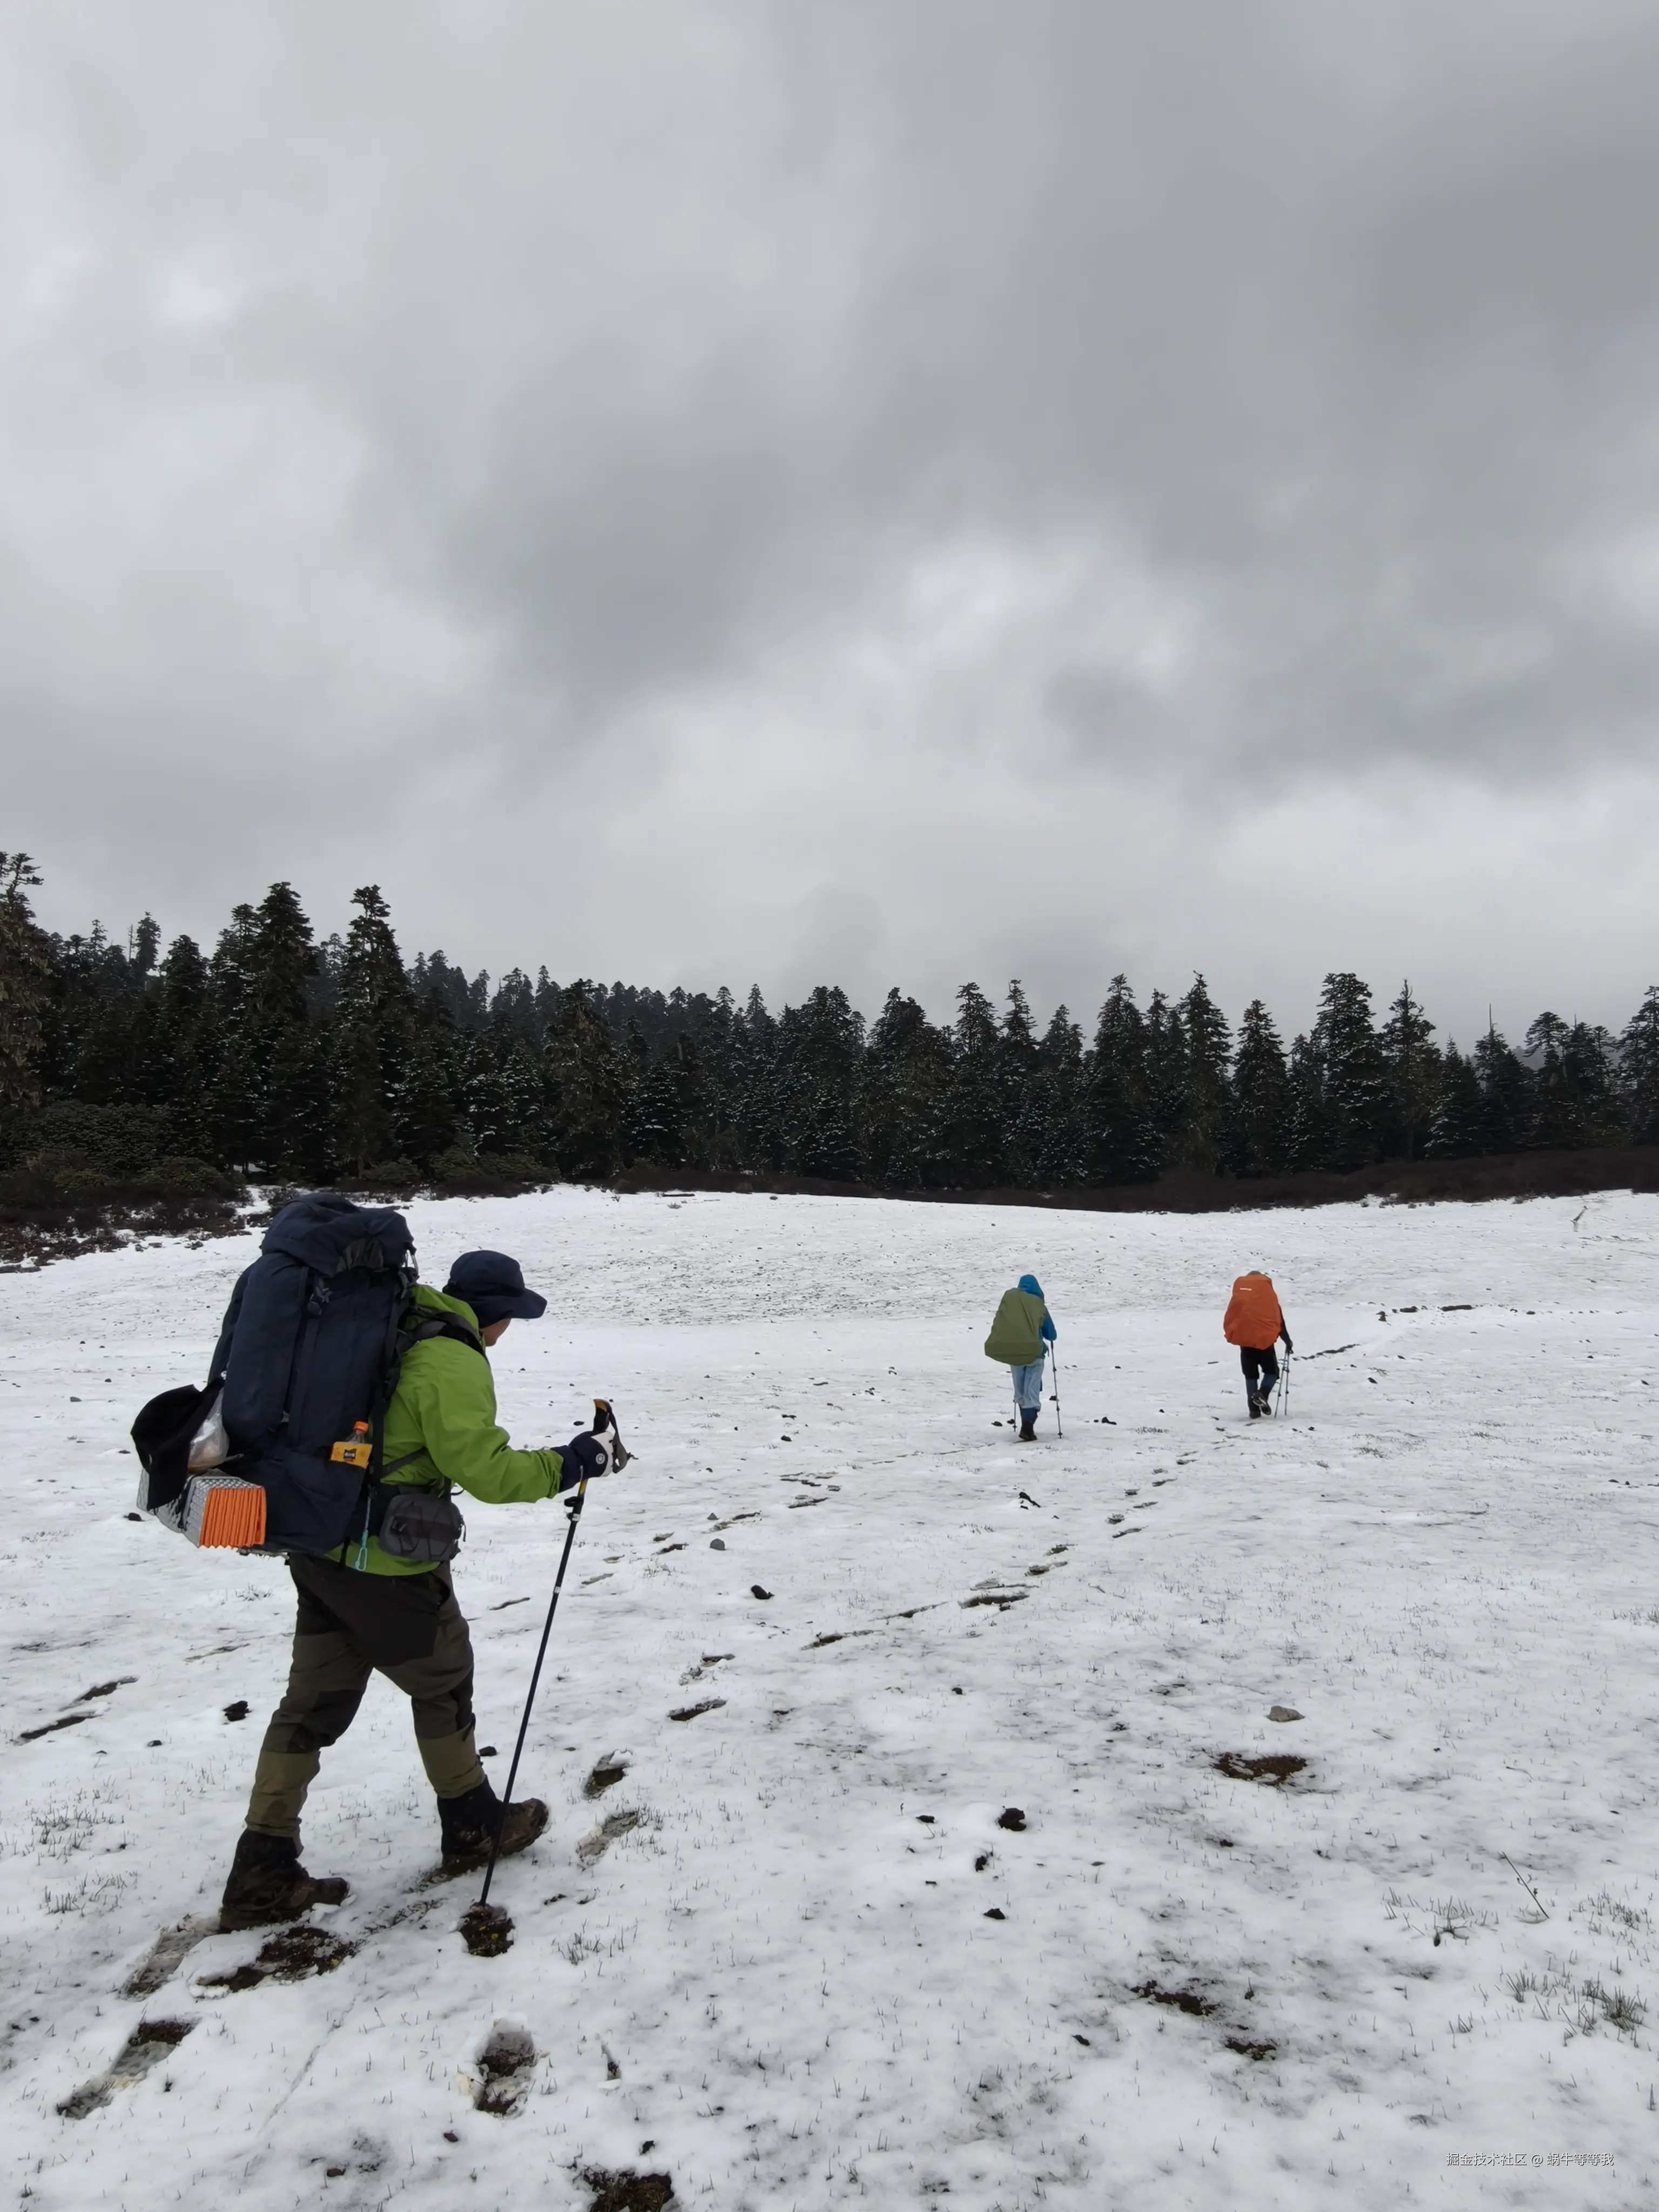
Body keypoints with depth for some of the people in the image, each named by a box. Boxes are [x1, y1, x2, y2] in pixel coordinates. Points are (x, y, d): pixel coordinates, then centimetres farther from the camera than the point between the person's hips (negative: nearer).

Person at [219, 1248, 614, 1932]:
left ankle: (263, 1874, 21)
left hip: (317, 1545, 8)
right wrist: (567, 1464, -12)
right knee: (442, 1682, 13)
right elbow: (487, 1471, -22)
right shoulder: (452, 1363, -20)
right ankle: (473, 1826, 30)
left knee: (315, 1700, 15)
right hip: (386, 1561, -8)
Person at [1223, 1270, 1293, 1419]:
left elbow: (1231, 1315, 7)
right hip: (1264, 1339, -2)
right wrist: (1287, 1342, 11)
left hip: (1244, 1338, 2)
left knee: (1250, 1375, 13)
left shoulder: (1239, 1287, 8)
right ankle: (1262, 1394, -15)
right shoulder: (1269, 1293, 2)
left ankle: (1254, 1409, 3)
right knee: (1272, 1372, 13)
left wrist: (1231, 1335, 13)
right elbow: (1279, 1320, 3)